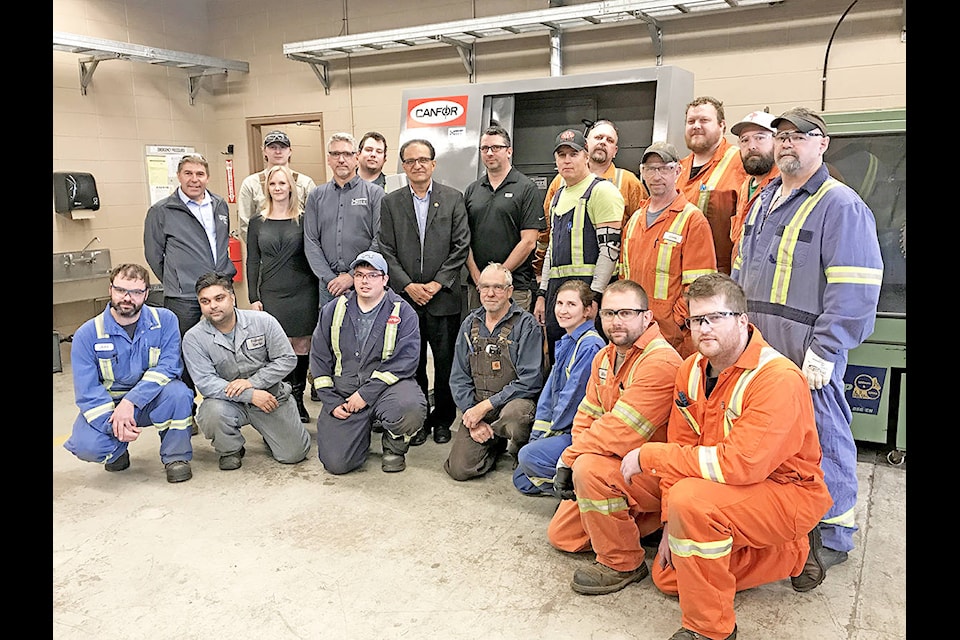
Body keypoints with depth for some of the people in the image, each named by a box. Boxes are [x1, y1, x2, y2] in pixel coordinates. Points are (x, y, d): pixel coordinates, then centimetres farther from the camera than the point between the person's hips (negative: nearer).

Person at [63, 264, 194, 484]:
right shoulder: (87, 334, -9)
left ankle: (176, 457, -9)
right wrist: (113, 425, -27)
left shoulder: (165, 320, -9)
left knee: (177, 391, -33)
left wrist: (131, 401, -30)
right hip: (107, 404, 1)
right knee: (86, 445, -27)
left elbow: (169, 366, -18)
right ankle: (118, 450, 12)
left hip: (152, 401, 0)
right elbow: (87, 391, -12)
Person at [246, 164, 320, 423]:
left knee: (302, 347, 5)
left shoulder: (303, 220, 2)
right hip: (271, 295, 1)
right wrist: (253, 298, 1)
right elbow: (252, 262, 8)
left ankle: (298, 399, 20)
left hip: (303, 294, -1)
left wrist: (318, 293, 0)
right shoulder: (257, 222, 7)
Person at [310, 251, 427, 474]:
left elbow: (405, 360, -13)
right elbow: (319, 358, 9)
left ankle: (394, 446, 0)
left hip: (386, 387, -2)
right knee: (336, 462, -13)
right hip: (343, 393, 2)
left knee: (411, 409, -36)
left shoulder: (402, 312, -2)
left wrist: (366, 394, -18)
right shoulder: (334, 310, 8)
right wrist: (331, 402, -2)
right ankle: (364, 427, 22)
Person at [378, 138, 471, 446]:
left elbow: (461, 245, -1)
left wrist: (437, 283, -9)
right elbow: (386, 250, 3)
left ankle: (443, 420, 20)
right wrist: (408, 286, -8)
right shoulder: (390, 202, 7)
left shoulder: (453, 198, 4)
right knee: (412, 363, 7)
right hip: (406, 295, 1)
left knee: (446, 362, 4)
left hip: (443, 296, -1)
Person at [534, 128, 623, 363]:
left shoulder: (602, 190, -5)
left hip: (588, 286, -8)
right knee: (557, 363, 12)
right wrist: (542, 294, 19)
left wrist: (594, 295, -18)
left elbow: (611, 247, -13)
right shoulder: (558, 196, 20)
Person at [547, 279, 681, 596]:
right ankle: (640, 521, 23)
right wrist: (566, 463, -8)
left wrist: (571, 457, -17)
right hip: (617, 465, 9)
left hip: (657, 473, -9)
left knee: (590, 468, -35)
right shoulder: (604, 357, 6)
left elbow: (618, 433, -30)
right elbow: (587, 417, 7)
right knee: (561, 535, 10)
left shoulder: (660, 362, -25)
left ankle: (623, 564, -13)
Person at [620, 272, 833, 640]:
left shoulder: (778, 379, -28)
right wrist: (672, 524, -7)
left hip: (789, 493, -8)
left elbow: (739, 464, -36)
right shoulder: (692, 370, -2)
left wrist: (648, 456, -29)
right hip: (732, 491, 9)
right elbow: (682, 448, 1)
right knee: (667, 577, 14)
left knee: (691, 498, -36)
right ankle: (794, 553, 24)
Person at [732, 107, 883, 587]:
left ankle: (833, 536, 19)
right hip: (755, 346, 8)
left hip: (807, 353, -7)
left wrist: (823, 352, -20)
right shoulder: (763, 201, 16)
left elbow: (854, 290, -17)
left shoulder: (840, 206, -9)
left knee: (821, 436, 2)